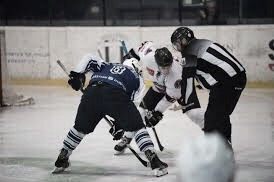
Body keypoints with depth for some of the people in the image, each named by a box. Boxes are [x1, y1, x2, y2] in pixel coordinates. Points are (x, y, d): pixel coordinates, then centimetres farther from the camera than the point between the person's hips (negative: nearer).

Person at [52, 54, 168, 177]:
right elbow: (133, 103, 20)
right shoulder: (137, 79, 32)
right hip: (115, 94, -3)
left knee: (80, 128, 24)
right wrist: (119, 124, 25)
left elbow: (89, 59, 24)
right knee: (137, 127, 10)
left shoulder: (106, 66, 40)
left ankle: (61, 161, 28)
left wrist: (77, 74, 19)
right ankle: (154, 161, -1)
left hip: (91, 92, 3)